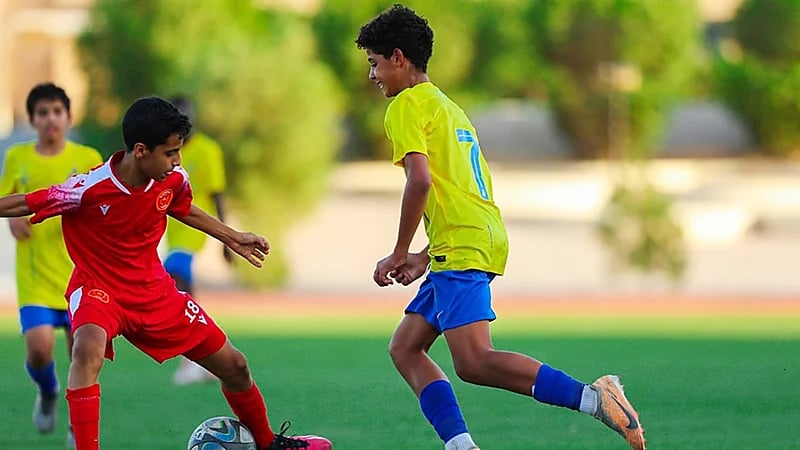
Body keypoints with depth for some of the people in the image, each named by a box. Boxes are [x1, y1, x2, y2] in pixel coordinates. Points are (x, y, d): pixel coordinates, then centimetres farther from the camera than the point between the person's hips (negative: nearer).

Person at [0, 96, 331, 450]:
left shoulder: (173, 181, -9)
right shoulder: (88, 189, -27)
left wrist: (233, 238, 24)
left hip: (153, 289, 6)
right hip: (98, 288, -5)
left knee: (233, 366, 11)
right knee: (88, 349, -41)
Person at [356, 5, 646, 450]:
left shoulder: (408, 105, -2)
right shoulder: (446, 105, 27)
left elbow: (420, 180, -17)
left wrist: (399, 254, -9)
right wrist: (425, 258, 26)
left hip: (462, 247, -10)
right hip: (485, 238, 10)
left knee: (474, 362, -20)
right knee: (405, 348, 11)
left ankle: (593, 397, -28)